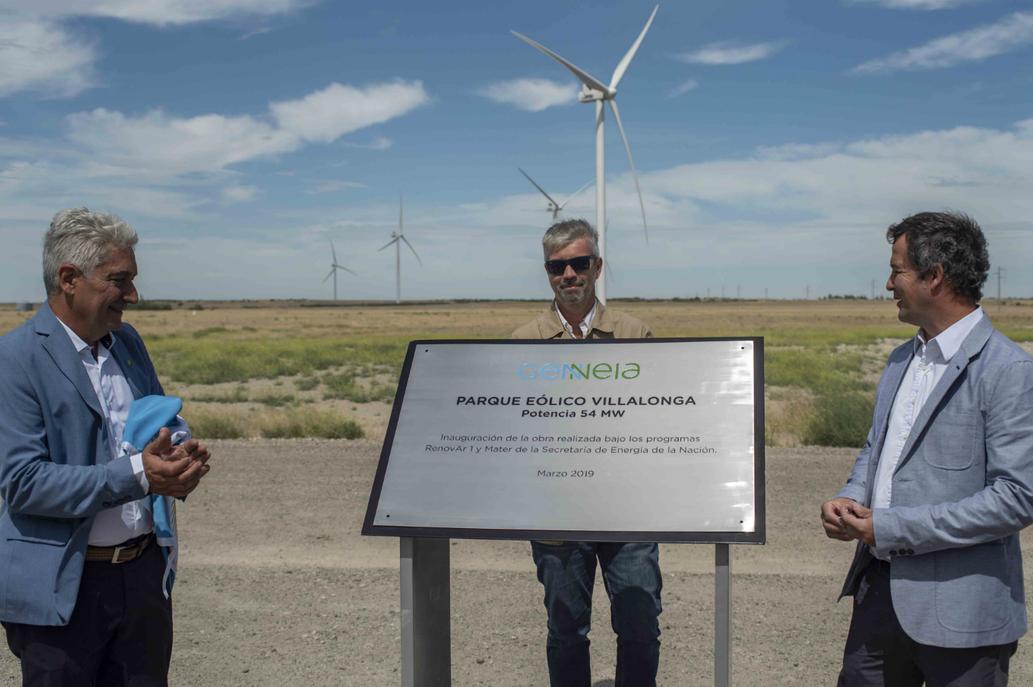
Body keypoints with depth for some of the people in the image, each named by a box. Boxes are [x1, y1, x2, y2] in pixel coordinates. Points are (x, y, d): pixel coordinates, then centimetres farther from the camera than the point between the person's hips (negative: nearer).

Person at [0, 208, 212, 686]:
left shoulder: (127, 341, 8)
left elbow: (161, 425, 18)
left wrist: (182, 457, -6)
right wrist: (136, 476, -26)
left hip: (145, 570, 6)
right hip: (63, 587, -6)